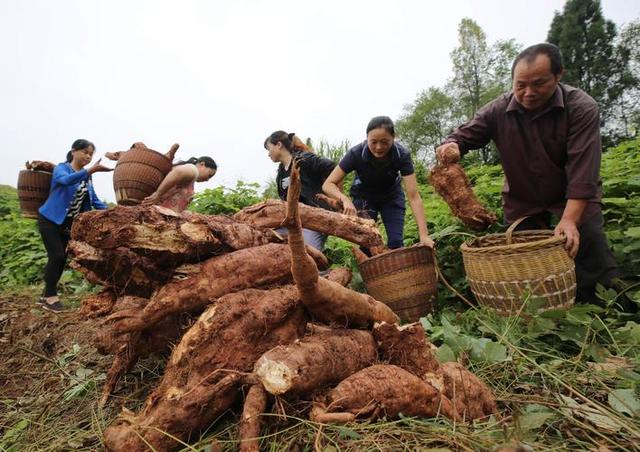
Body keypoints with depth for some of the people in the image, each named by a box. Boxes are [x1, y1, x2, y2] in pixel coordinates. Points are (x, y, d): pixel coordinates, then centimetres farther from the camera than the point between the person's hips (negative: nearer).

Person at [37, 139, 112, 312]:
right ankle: (50, 296, 1)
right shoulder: (61, 168, -13)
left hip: (68, 223, 7)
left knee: (61, 258, 8)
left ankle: (46, 296, 21)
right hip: (50, 220, -6)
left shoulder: (86, 176, 6)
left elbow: (93, 199, 8)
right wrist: (91, 170, -52)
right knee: (57, 256, -13)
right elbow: (67, 180, -38)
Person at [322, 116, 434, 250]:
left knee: (396, 241, -10)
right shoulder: (356, 153, -31)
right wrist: (345, 199, -48)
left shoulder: (402, 155, -29)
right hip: (364, 197, 0)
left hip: (392, 196, 1)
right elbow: (328, 184, -27)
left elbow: (413, 196, -32)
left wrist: (424, 235, -40)